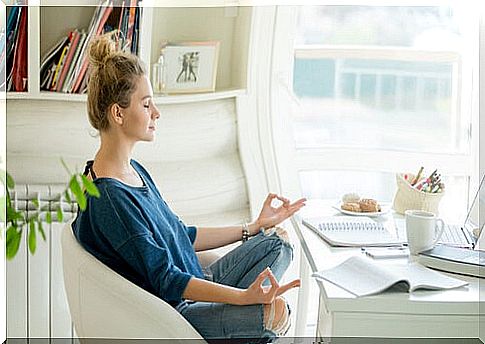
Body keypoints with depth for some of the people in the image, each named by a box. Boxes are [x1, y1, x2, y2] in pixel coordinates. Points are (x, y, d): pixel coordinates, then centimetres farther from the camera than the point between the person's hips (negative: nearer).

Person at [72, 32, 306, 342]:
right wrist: (244, 296, -34)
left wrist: (254, 227, 17)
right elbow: (166, 281, -24)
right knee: (277, 313, -27)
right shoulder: (107, 198, -24)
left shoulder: (133, 170, 8)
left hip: (193, 286, 10)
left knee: (278, 242, 6)